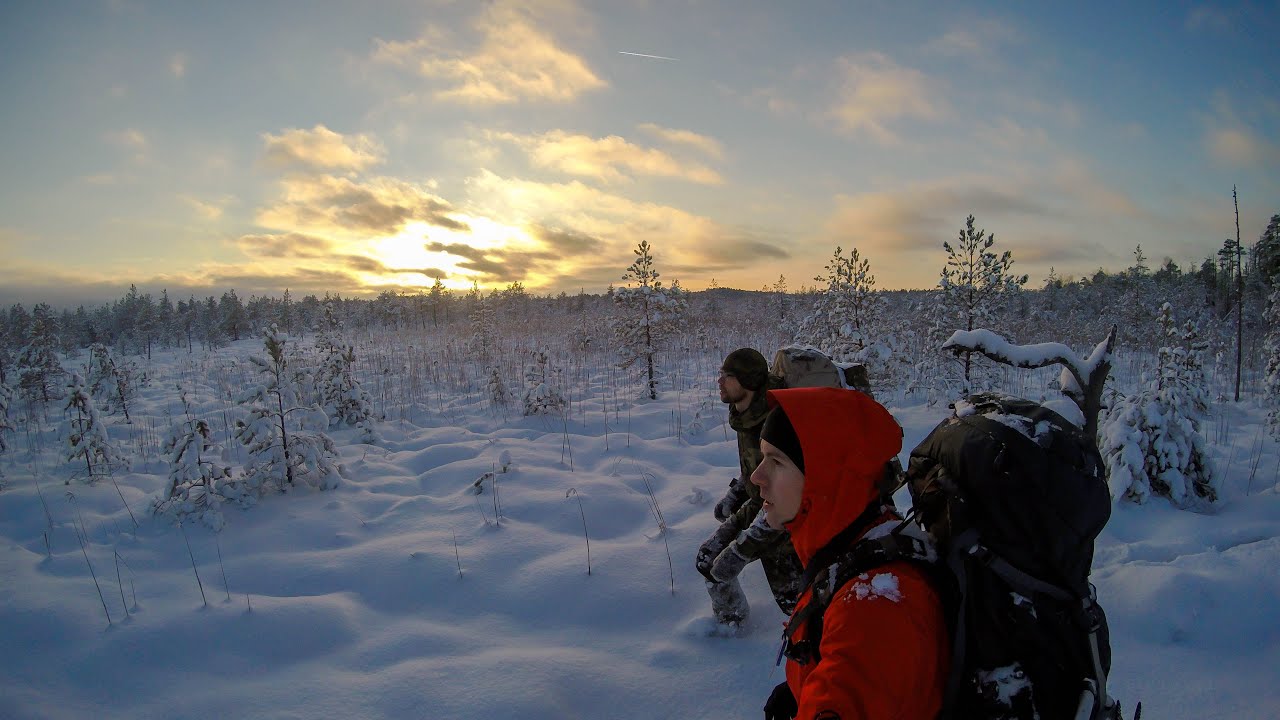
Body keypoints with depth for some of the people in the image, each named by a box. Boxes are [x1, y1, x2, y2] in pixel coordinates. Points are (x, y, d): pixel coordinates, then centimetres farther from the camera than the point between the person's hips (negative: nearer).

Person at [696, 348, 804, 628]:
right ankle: (730, 623, 37)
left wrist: (742, 549, -30)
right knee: (708, 561, 13)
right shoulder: (745, 413, -8)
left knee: (791, 596, -1)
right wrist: (733, 497, 13)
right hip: (755, 507, 8)